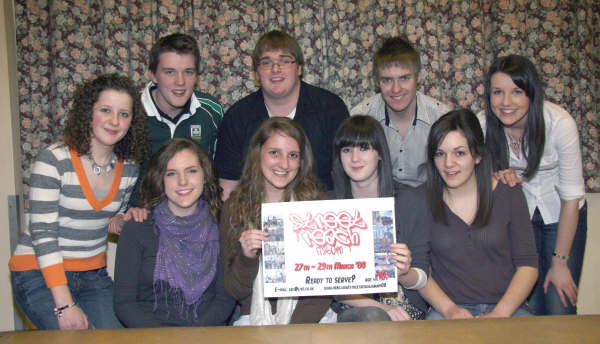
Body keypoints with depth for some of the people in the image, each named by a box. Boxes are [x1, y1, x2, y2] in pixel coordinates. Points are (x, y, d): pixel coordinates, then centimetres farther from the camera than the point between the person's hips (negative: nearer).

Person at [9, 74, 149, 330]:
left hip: (93, 274, 5)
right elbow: (43, 234, -18)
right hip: (40, 274, -5)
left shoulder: (129, 167, 2)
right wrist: (64, 305, -22)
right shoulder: (53, 160, -15)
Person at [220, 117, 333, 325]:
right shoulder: (235, 208, 3)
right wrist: (246, 258, -15)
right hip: (253, 318, 1)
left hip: (310, 317, 0)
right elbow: (235, 292, 4)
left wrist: (294, 328, -14)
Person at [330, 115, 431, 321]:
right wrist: (381, 307, -17)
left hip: (405, 309, 0)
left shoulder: (413, 201, -2)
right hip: (351, 310, 1)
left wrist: (405, 273, -23)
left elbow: (422, 279, 2)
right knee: (372, 317, -33)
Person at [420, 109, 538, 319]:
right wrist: (449, 309, -14)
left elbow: (528, 265, 2)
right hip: (447, 309, -1)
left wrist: (499, 313, -12)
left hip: (506, 308, 2)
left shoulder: (508, 194, 3)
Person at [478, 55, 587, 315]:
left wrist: (560, 262, -15)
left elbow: (571, 197, -18)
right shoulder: (484, 124, -17)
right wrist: (496, 176, -24)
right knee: (529, 308, -1)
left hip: (562, 215, -2)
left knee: (560, 311, -7)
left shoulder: (560, 123, -25)